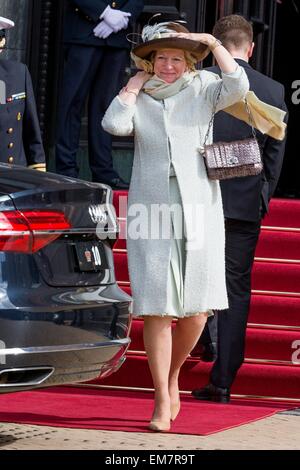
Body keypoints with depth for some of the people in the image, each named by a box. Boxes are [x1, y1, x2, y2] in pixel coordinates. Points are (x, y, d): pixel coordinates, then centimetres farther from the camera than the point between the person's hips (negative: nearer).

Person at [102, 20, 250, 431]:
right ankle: (162, 402, 0)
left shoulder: (201, 88, 6)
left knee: (197, 308, 0)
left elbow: (238, 87, -13)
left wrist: (213, 43, -10)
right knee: (157, 308, -6)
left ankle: (173, 376, 28)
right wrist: (135, 84, -4)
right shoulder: (138, 97, 7)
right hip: (151, 210, 0)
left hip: (199, 211, 0)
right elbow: (114, 124, -13)